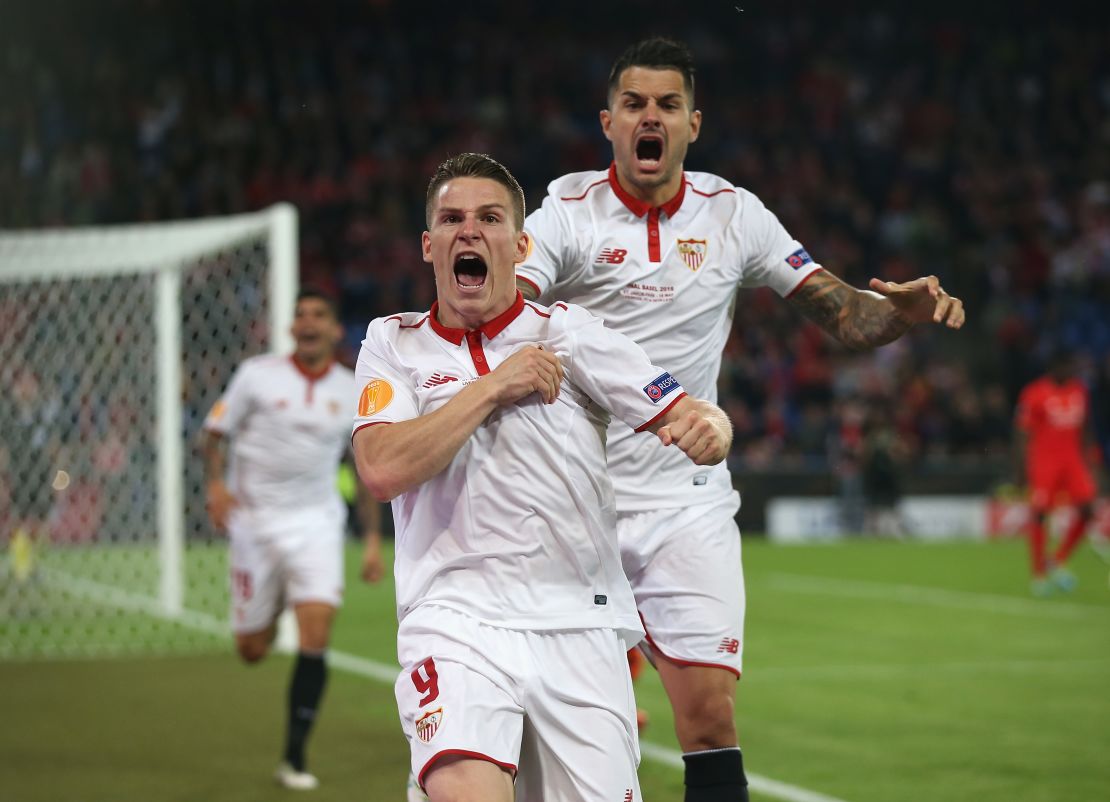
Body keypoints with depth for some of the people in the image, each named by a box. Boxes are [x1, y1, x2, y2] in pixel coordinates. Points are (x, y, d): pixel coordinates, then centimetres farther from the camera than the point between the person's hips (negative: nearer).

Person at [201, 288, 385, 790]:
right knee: (252, 650, 4)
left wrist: (373, 539, 8)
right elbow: (215, 432, 2)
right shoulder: (257, 375, -3)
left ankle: (294, 758, -8)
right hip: (255, 520, 0)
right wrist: (216, 484, -17)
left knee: (315, 637, -17)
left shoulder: (353, 393, 3)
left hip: (316, 522, 1)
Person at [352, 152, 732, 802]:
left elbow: (690, 417, 5)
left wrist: (708, 429, -19)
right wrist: (494, 388, -9)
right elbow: (382, 471, -9)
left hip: (581, 626, 2)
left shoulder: (570, 333, 7)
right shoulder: (394, 344, 7)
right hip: (455, 621, -2)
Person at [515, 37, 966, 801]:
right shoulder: (567, 213, -3)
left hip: (688, 503, 2)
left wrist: (904, 310, -16)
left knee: (710, 714, -8)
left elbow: (843, 312, 6)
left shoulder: (734, 214, 5)